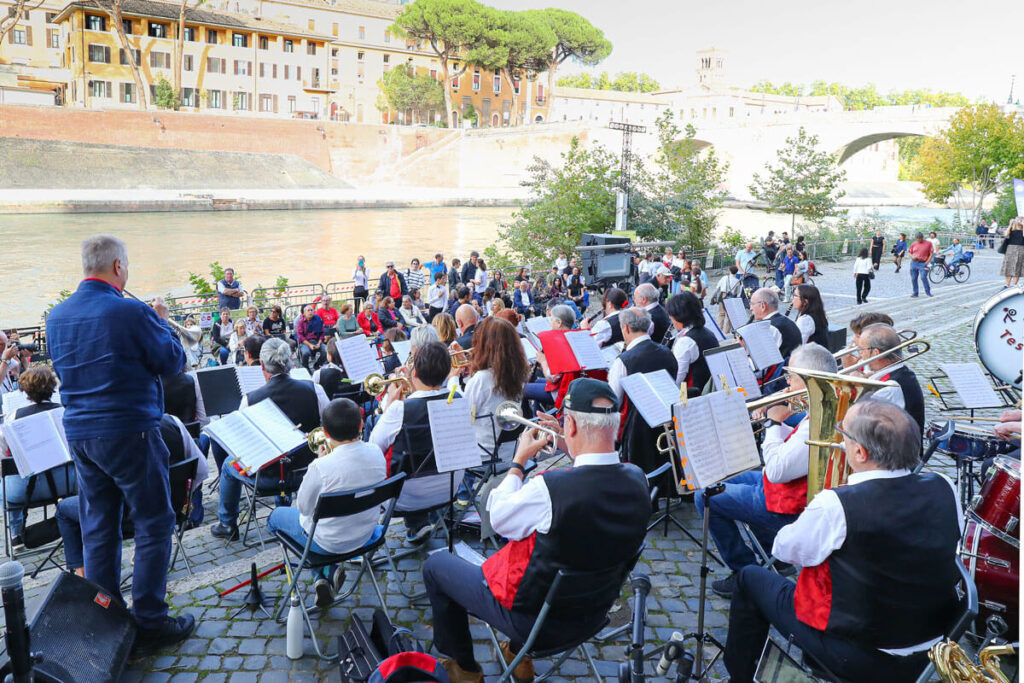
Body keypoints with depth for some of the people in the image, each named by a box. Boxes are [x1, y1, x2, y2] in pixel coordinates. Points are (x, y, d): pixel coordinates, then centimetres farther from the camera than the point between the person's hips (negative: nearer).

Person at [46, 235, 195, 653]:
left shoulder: (57, 316, 5)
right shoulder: (130, 312, -17)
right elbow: (173, 360, -8)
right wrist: (161, 321, 8)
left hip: (79, 435, 7)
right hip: (129, 433, -7)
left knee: (98, 528, 15)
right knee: (153, 526, 4)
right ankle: (149, 624, 8)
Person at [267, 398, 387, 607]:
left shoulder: (322, 467, -33)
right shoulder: (376, 454, -15)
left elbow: (303, 507, -15)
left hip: (328, 542, -6)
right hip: (365, 534, 6)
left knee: (276, 517, 22)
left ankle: (324, 577, 17)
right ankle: (330, 575, 22)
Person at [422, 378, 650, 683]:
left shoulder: (550, 488, -34)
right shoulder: (636, 480, -17)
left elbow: (498, 519, -14)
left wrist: (519, 460, -4)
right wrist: (572, 450, 2)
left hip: (533, 620, -6)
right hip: (593, 614, 6)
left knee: (435, 565, 14)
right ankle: (520, 655, 41)